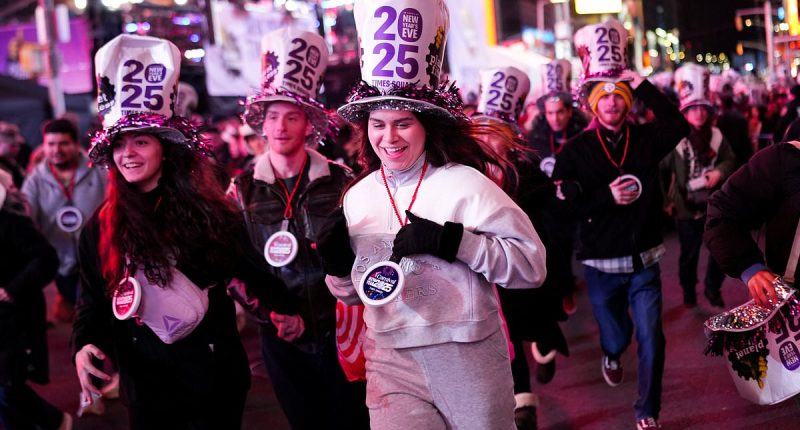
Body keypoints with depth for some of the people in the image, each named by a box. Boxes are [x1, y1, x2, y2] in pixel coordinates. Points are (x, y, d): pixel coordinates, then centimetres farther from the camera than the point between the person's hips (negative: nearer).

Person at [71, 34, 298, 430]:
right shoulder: (100, 229, 1)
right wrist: (85, 345, -14)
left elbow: (250, 268, 3)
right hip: (147, 389, 2)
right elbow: (93, 302, 3)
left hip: (215, 379, -1)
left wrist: (280, 310, -9)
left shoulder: (208, 211, -3)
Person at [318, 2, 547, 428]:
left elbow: (532, 264, -14)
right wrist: (338, 264, -4)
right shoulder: (357, 197, 5)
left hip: (471, 360, -2)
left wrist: (452, 241, -20)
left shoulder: (464, 183, -8)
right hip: (392, 365, 3)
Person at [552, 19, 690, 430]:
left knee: (651, 338, -2)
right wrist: (606, 196, -19)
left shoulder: (645, 139, 0)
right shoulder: (576, 149, -5)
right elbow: (562, 204, -9)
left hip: (644, 260, 1)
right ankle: (611, 355, 54)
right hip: (601, 263, -1)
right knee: (616, 335, 17)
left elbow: (679, 126, -19)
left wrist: (643, 85, -16)